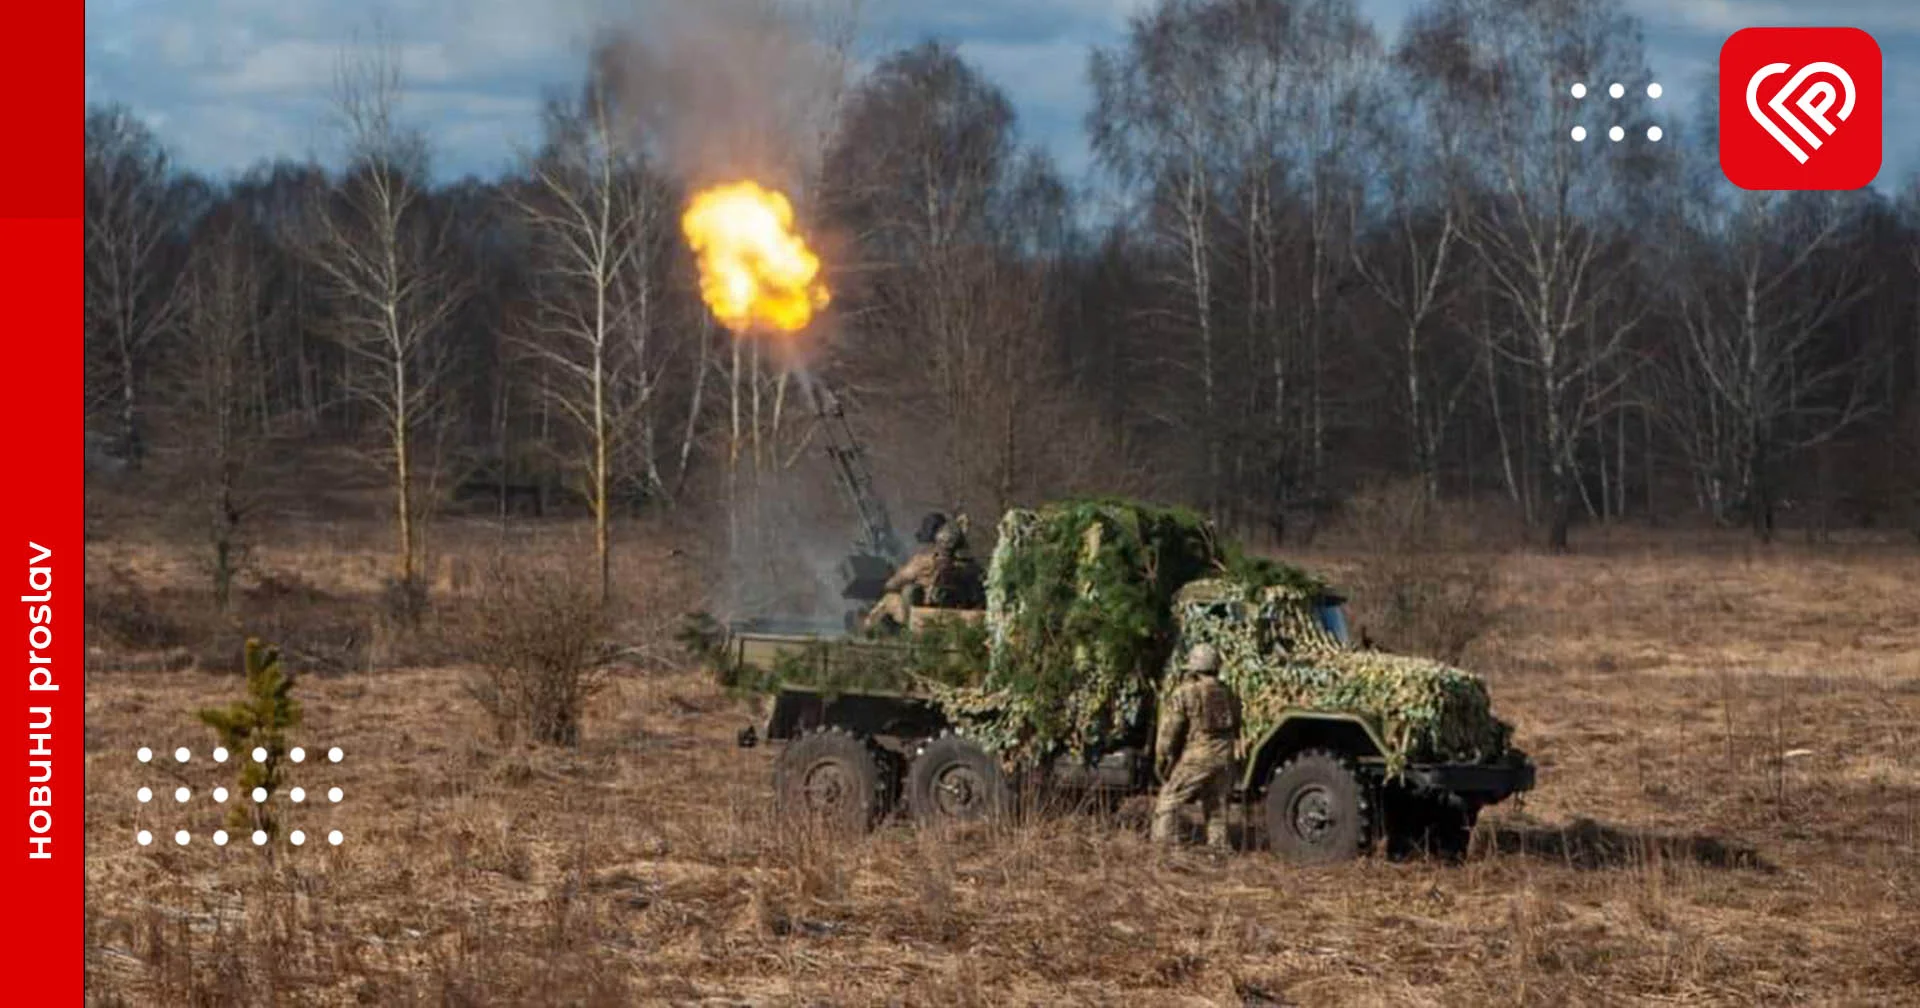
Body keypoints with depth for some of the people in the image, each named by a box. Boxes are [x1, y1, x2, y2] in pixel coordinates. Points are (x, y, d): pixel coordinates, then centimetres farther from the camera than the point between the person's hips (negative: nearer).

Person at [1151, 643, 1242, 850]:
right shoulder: (1227, 695, 13)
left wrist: (1161, 762, 1)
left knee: (1167, 805, 0)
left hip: (1194, 759, -6)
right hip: (1224, 761, 6)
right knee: (1217, 811, 13)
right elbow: (1235, 730, 19)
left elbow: (1169, 732, -8)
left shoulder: (1184, 694, -7)